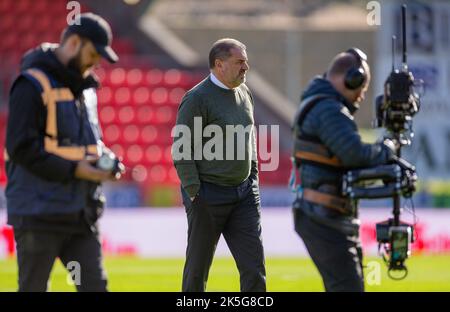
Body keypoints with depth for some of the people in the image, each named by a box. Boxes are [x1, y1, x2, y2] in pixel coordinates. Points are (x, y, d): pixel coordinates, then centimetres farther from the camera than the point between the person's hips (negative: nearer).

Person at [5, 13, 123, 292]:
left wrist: (104, 156, 3)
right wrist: (74, 170, -20)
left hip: (81, 213, 8)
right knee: (33, 289, 1)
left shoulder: (85, 87, 16)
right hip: (39, 213, -7)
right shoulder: (33, 84, -11)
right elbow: (21, 148, -18)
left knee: (94, 286, 1)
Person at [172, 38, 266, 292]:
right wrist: (195, 195, -17)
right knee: (198, 266, 5)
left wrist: (253, 178, 17)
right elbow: (181, 150, -13)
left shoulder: (244, 93, 10)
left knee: (254, 264, -2)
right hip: (208, 193, -6)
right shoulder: (197, 99, -12)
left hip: (244, 192, 6)